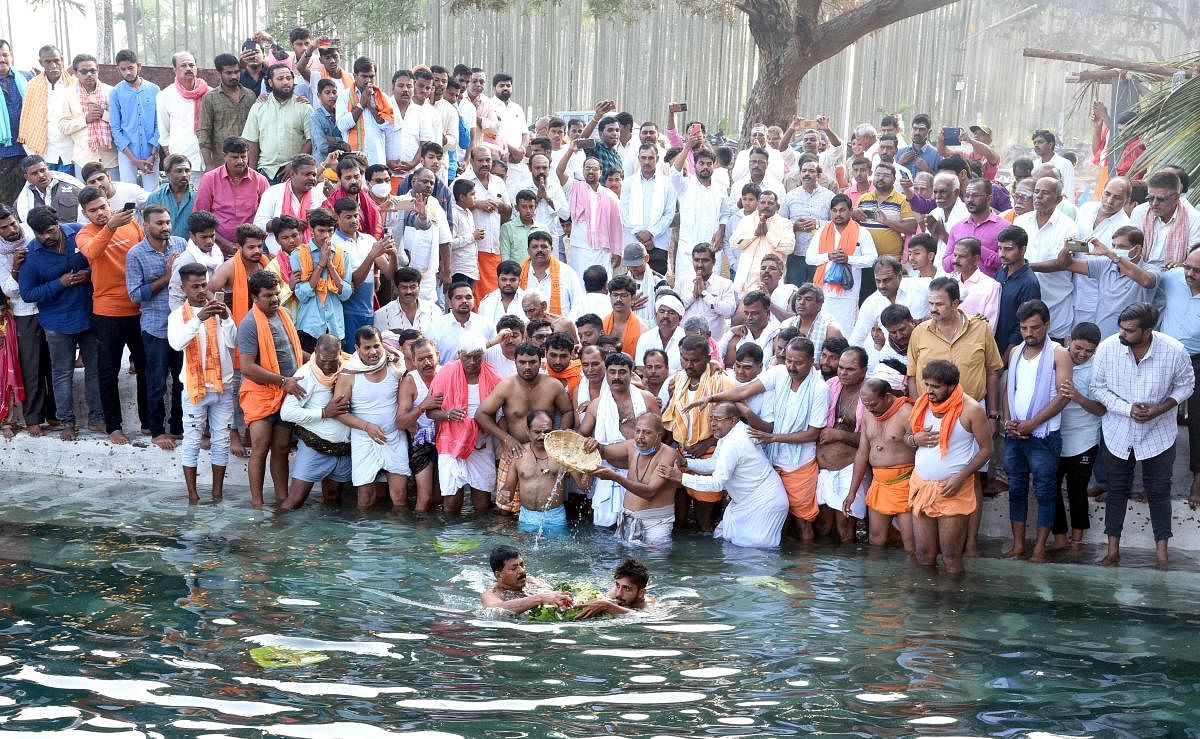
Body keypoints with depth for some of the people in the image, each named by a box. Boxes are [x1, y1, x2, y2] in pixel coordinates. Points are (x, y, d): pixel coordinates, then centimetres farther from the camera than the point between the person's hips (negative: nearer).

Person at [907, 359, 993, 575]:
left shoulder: (971, 409, -9)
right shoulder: (922, 404, 6)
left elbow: (986, 449, -5)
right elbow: (907, 436, 18)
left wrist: (960, 477, -16)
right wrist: (915, 439, -7)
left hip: (953, 490, -5)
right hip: (921, 485, 5)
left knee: (950, 557, -2)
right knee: (923, 555, 6)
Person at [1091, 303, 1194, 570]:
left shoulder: (1173, 351, -21)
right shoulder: (1107, 348, -19)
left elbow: (1186, 385, -4)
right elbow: (1098, 388, -8)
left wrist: (1160, 409, -19)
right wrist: (1127, 409, -22)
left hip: (1158, 435, -1)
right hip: (1117, 434, 1)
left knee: (1159, 491, 12)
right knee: (1116, 490, 13)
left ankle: (1161, 548, 27)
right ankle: (1113, 548, 25)